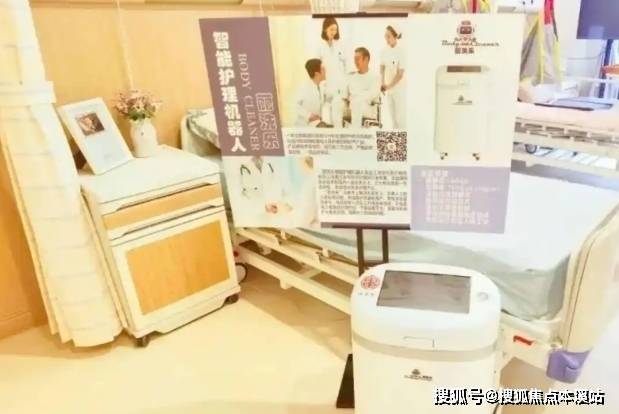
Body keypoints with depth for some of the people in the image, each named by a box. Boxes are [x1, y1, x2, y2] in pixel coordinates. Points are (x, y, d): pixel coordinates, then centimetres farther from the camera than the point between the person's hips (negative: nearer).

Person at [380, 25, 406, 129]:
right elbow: (382, 68, 3)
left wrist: (389, 86, -17)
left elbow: (400, 74, -16)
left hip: (400, 89, -5)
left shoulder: (402, 51, -16)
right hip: (388, 89, 6)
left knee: (401, 118, -2)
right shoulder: (384, 50, 0)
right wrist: (382, 84, -10)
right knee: (393, 117, 14)